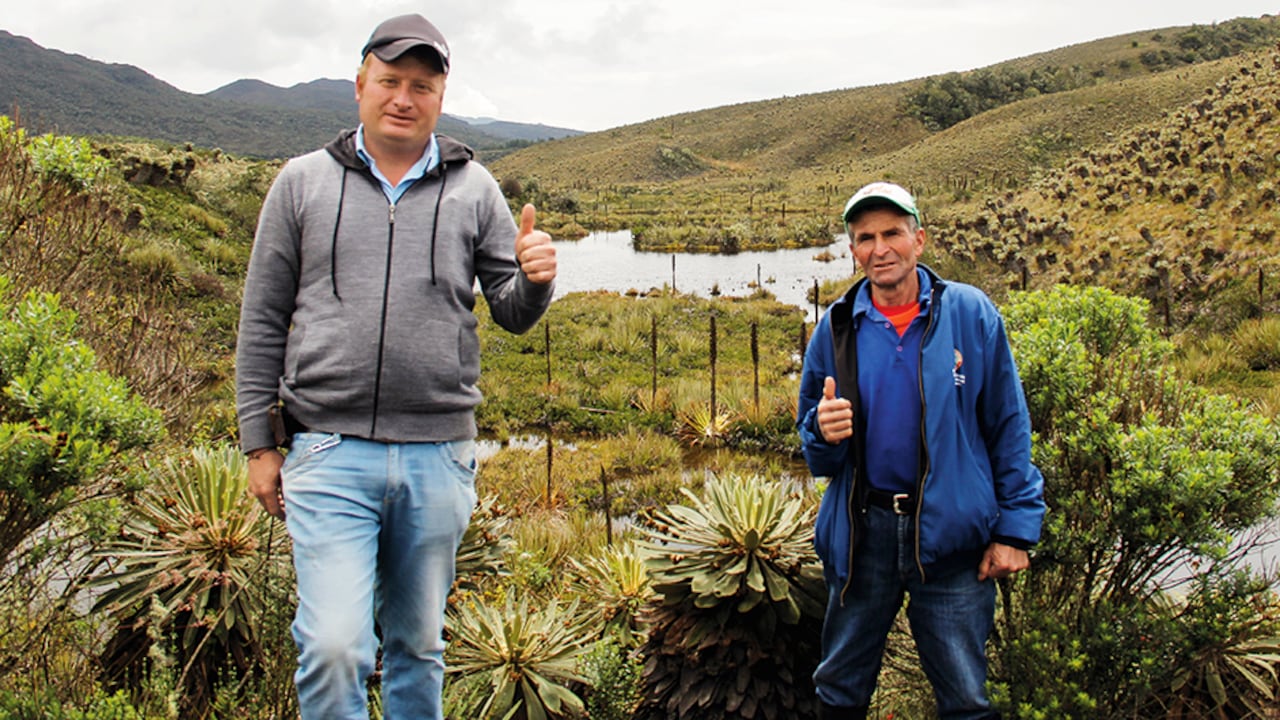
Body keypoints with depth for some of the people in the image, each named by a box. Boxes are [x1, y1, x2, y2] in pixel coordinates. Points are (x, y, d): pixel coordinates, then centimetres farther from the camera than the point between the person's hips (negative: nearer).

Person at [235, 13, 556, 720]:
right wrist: (260, 443, 5)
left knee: (418, 644, 14)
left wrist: (534, 280, -15)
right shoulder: (303, 183, 7)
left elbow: (514, 314, 9)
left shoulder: (473, 190, 8)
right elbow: (263, 321, 9)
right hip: (328, 452, -1)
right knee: (332, 646, -10)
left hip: (437, 456, 2)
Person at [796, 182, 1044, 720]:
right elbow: (815, 451, 10)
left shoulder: (970, 313, -3)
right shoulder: (837, 327, 3)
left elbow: (1009, 426, -1)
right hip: (861, 534, 3)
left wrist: (1015, 529, -6)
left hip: (950, 533, -2)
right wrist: (823, 431, -14)